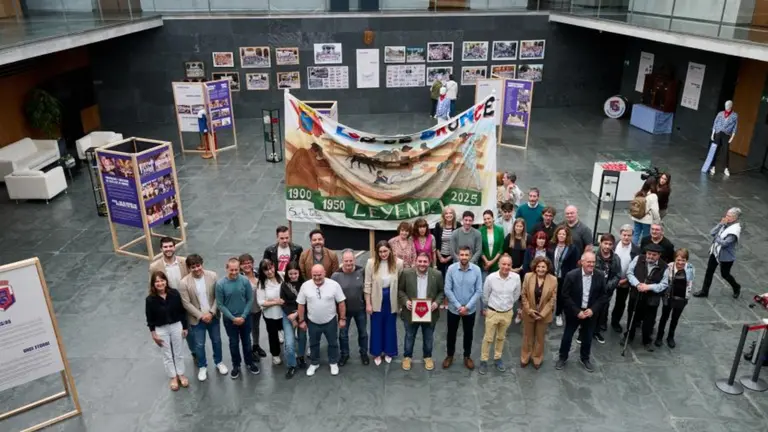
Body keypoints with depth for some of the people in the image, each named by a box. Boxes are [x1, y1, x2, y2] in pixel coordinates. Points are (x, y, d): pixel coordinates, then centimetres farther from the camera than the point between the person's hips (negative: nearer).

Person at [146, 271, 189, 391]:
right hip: (161, 329, -1)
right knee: (167, 355, 14)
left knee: (178, 352, 17)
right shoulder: (150, 299, -17)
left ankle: (181, 375, 36)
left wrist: (185, 327, 0)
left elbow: (182, 311, -4)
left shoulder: (174, 293, -14)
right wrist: (154, 334, -6)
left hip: (176, 326, 1)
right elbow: (150, 319, -8)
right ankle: (173, 377, 32)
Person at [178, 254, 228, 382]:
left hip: (213, 316, 2)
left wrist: (211, 312, -15)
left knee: (216, 341, 18)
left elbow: (218, 296, -7)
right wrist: (201, 315, -16)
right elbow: (186, 304, -14)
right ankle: (202, 367, 35)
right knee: (199, 345, 12)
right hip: (197, 319, -2)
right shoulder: (184, 283, -17)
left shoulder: (212, 276, -13)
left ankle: (219, 362, 41)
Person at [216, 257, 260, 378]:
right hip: (229, 319, -1)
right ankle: (236, 365, 35)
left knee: (246, 341, 17)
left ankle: (249, 362, 38)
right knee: (234, 342, 15)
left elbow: (250, 300, -8)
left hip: (245, 317, 1)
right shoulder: (220, 284, -19)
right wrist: (233, 318, -14)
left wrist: (243, 316, -13)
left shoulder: (245, 281, -16)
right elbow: (220, 304, -12)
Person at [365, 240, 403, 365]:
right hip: (377, 300, -1)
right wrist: (368, 304, -7)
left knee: (390, 326, 17)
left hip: (391, 300, 1)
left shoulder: (398, 263, -13)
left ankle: (389, 352, 37)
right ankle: (377, 353, 33)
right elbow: (368, 284, -8)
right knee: (376, 327, 14)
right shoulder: (371, 262, -14)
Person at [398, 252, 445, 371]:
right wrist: (405, 301, -16)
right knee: (409, 337, 17)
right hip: (411, 313, -1)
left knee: (428, 338, 18)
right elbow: (400, 290, -2)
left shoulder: (437, 274, -8)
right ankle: (407, 357, 36)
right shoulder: (406, 273, -10)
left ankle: (428, 357, 39)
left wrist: (437, 302, -15)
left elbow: (441, 291, 1)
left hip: (430, 313, 1)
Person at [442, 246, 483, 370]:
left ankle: (467, 356, 37)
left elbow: (479, 291, -10)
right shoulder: (451, 268, -16)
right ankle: (450, 355, 36)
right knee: (451, 333, 15)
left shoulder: (476, 269, -14)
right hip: (454, 308, 0)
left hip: (470, 309, 1)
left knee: (468, 333, 17)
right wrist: (458, 306, -15)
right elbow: (447, 290, -12)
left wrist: (467, 307, -15)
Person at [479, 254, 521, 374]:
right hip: (492, 312, -2)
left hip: (508, 313, 2)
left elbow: (516, 294, 4)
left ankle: (497, 358, 38)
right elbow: (485, 295, -3)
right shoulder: (491, 277, -21)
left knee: (501, 337, 20)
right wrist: (486, 308, 10)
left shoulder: (516, 277, -16)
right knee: (488, 338, 9)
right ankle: (483, 361, 25)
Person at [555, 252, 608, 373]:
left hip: (590, 312, 2)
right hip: (574, 312, -2)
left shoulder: (600, 276, -10)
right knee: (567, 336, 12)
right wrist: (577, 311, -18)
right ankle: (563, 357, 32)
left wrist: (593, 309, -14)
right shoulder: (571, 275, -19)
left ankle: (584, 358, 39)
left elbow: (604, 296, -3)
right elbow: (565, 296, -15)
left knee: (587, 337, 17)